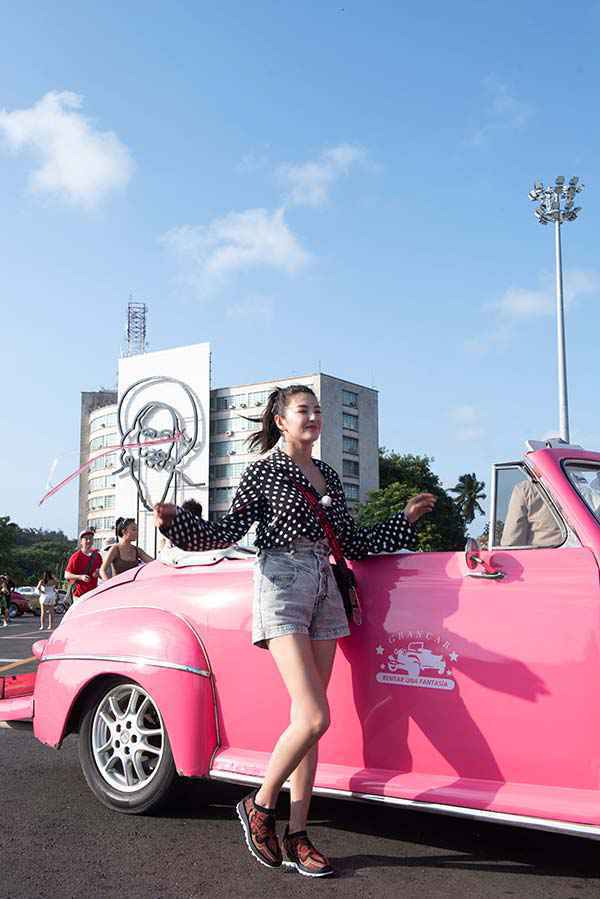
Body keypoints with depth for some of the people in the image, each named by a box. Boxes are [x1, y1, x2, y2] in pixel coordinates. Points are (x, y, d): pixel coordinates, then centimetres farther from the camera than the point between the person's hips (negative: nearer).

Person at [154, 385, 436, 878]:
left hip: (325, 589, 6)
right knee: (314, 717, -15)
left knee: (306, 721, 5)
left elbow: (354, 543, 19)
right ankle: (260, 805, 6)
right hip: (282, 587, -6)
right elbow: (228, 531, -3)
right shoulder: (263, 472, 1)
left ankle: (296, 836, 12)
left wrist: (406, 517, 20)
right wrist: (175, 520, -17)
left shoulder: (329, 476, 16)